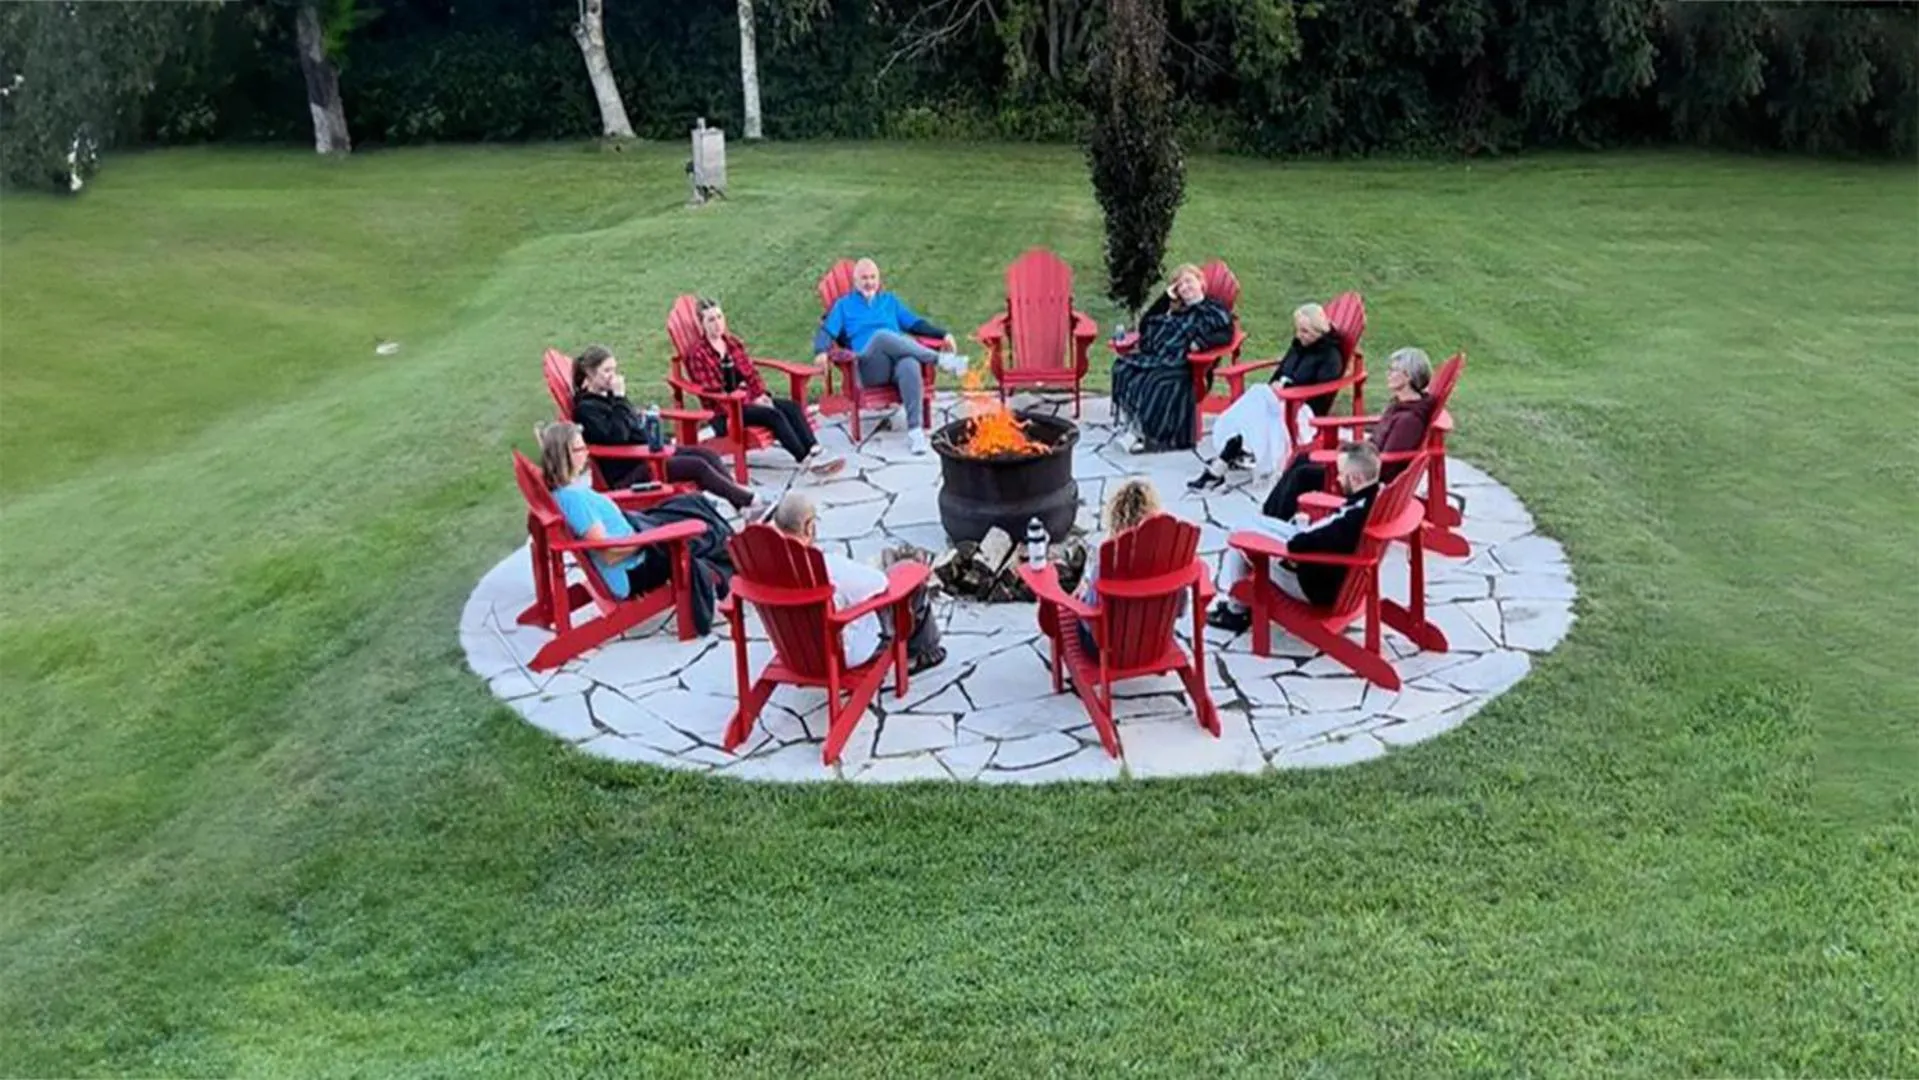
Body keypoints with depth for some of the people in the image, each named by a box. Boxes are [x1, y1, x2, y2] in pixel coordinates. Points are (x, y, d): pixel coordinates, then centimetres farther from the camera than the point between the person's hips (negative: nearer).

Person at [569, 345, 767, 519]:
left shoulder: (608, 395, 15)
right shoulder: (586, 408, -12)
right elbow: (617, 436, -26)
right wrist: (619, 399, -20)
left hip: (646, 450, 9)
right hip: (627, 471, -9)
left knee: (708, 454, -6)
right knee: (697, 466, -19)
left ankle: (743, 506, -13)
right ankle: (750, 501, -15)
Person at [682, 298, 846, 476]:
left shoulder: (733, 343, 15)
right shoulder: (698, 354, -7)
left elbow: (751, 373, 16)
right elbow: (711, 392, -12)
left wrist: (762, 395, -5)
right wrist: (750, 401, -15)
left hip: (749, 399, 7)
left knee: (793, 406, -18)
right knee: (773, 415, -30)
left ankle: (815, 451, -32)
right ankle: (807, 460, -35)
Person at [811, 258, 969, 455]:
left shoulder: (890, 301, 28)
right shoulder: (844, 305, 20)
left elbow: (915, 324, 25)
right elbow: (827, 332, 6)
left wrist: (943, 335, 10)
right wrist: (821, 351, -16)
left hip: (898, 360, 2)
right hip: (869, 369, -2)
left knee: (910, 365, -37)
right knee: (881, 335, -35)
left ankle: (915, 430, -43)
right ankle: (940, 358, -34)